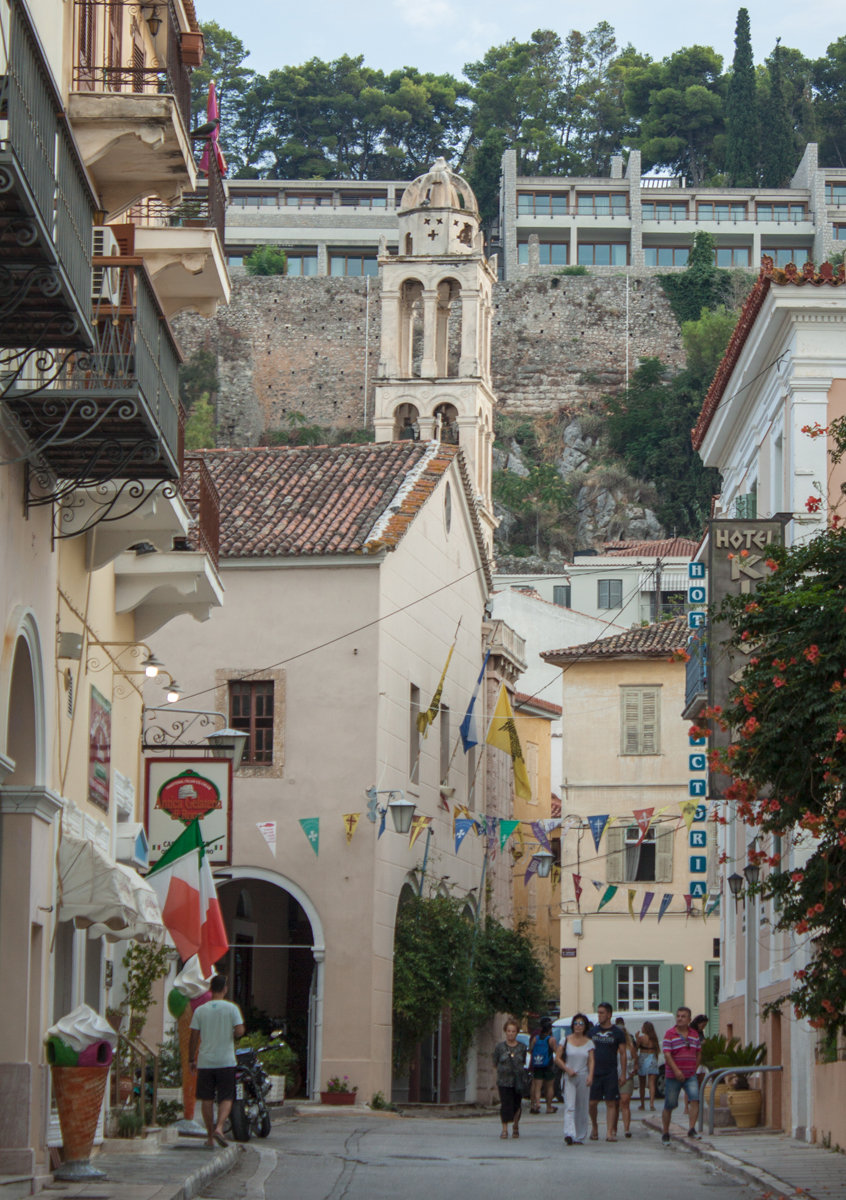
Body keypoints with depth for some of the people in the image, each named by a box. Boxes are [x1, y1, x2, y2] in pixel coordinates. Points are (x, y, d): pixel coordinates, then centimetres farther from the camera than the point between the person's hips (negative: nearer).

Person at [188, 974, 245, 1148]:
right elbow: (239, 1031, -13)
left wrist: (191, 1059, 9)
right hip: (226, 1061, -2)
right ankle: (219, 1127, -18)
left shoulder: (200, 1010, 1)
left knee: (207, 1099, 8)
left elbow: (194, 1037, 1)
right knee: (226, 1098, 4)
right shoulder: (231, 1009, -4)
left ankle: (210, 1137, 11)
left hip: (205, 1061, 2)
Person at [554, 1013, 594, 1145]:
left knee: (581, 1108, 5)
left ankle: (580, 1137, 12)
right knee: (569, 1106, -15)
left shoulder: (588, 1043, 7)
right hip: (569, 1078, -2)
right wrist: (567, 1069, -10)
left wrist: (590, 1076, -14)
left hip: (583, 1077, 2)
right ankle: (569, 1134, -27)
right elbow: (557, 1058, 4)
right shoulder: (566, 1041, 4)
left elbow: (591, 1061, 2)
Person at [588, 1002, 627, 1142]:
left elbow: (623, 1054, 2)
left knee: (611, 1103, -4)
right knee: (592, 1103, -1)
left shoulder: (617, 1033, 1)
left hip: (611, 1073, -2)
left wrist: (623, 1074, -3)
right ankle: (594, 1126, 22)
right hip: (594, 1072, 2)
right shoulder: (593, 1031, 9)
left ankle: (610, 1133, -3)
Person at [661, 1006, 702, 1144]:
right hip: (673, 1076, -3)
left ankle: (692, 1129, -16)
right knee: (669, 1106, 2)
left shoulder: (694, 1034, 9)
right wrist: (676, 1070, -25)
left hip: (690, 1076, 3)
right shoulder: (670, 1034, -5)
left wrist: (694, 1069, 8)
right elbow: (667, 1054, -14)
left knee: (695, 1099, -17)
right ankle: (665, 1134, 15)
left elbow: (699, 1053, 19)